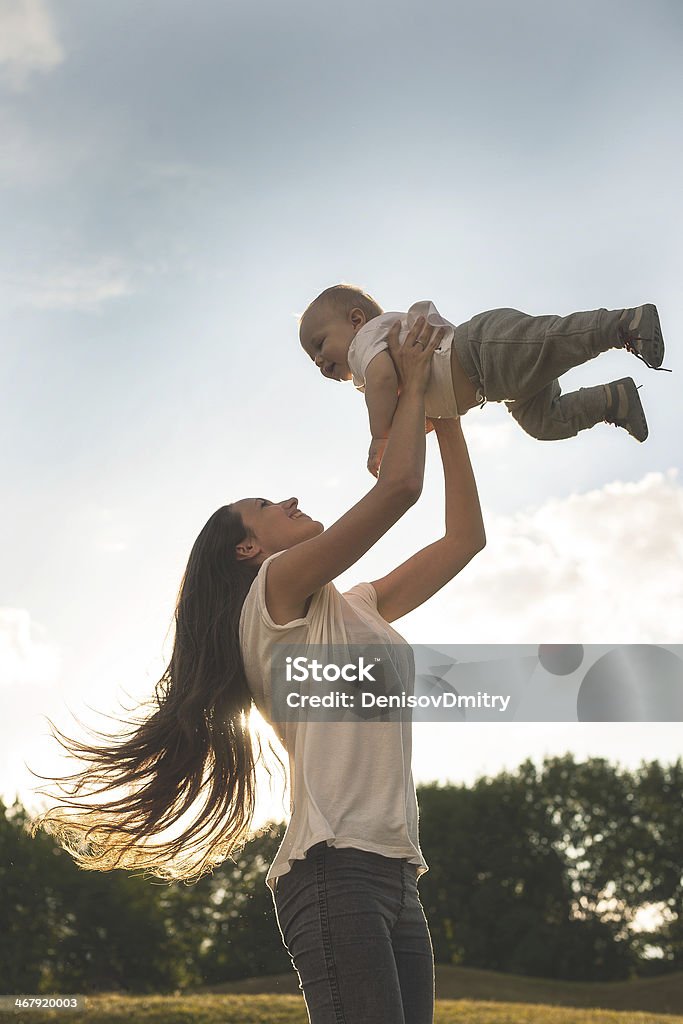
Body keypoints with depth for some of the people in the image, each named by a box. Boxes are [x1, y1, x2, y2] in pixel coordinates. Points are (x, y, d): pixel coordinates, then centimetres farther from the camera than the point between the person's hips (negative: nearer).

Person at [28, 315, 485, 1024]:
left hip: (393, 875, 9)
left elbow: (465, 536, 27)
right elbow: (400, 484, -8)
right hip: (335, 866, -8)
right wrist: (412, 385, 9)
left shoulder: (357, 608, 27)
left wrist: (447, 416, 27)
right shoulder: (275, 587, 2)